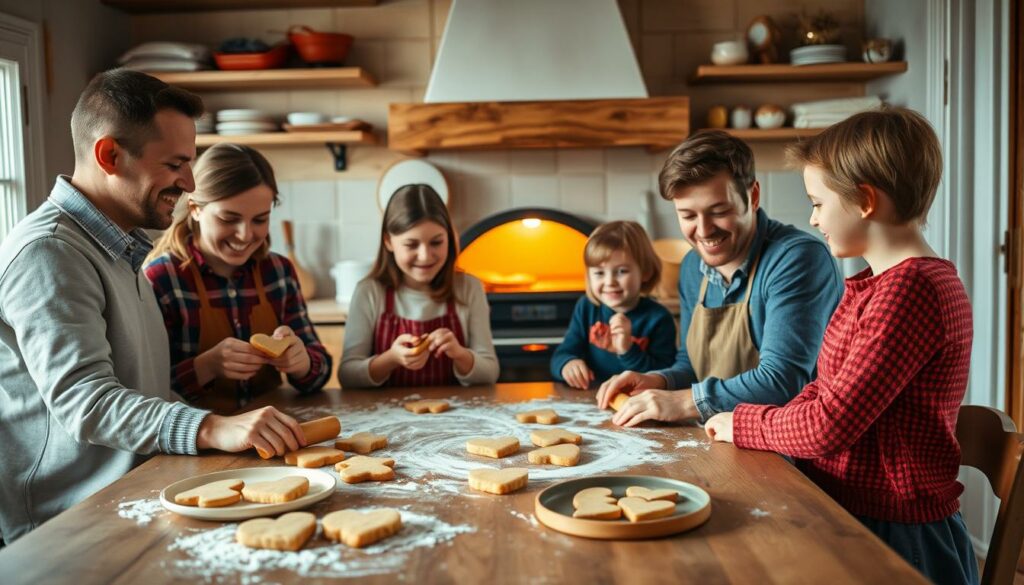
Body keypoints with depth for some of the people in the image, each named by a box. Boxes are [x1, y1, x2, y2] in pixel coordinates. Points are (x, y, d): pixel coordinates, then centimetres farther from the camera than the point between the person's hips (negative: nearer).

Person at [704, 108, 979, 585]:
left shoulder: (908, 289, -21)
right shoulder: (882, 282, 12)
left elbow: (828, 426, -23)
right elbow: (828, 390, 14)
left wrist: (741, 424, -7)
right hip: (851, 515, 8)